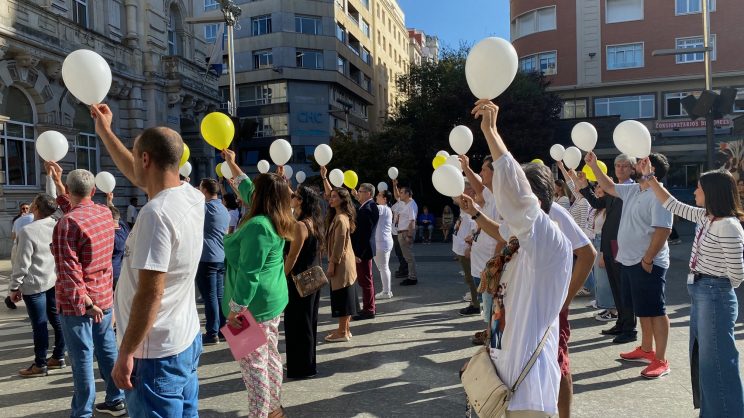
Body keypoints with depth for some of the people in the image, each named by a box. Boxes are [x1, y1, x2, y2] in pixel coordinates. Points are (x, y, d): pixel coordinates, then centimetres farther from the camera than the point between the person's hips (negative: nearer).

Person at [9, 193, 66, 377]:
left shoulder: (28, 231, -19)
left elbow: (22, 263, -15)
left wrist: (14, 287, -8)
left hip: (34, 285, -7)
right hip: (54, 281, 7)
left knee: (39, 325, 2)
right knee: (57, 320, 14)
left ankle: (40, 365, 13)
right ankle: (58, 357, 26)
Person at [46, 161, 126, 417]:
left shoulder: (68, 223, -19)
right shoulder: (105, 213, 1)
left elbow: (69, 269, -23)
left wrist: (84, 302, -21)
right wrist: (57, 182, 24)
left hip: (77, 301, -7)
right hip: (104, 295, 7)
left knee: (82, 357, 1)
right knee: (108, 349, 16)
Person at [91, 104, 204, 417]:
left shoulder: (156, 213, -25)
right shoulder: (192, 196, 0)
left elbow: (150, 293, -26)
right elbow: (138, 175, 19)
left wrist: (125, 353, -17)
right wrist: (104, 131, 26)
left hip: (157, 354, -9)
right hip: (187, 340, 9)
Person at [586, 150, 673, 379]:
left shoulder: (658, 196, -18)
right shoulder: (633, 190, 11)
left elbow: (663, 230, -24)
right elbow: (609, 187, 26)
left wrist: (647, 260, -23)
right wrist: (593, 165, 20)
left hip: (648, 264, -10)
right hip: (630, 261, 10)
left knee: (655, 311, -3)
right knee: (643, 310, 19)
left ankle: (661, 361, 3)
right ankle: (646, 350, 31)